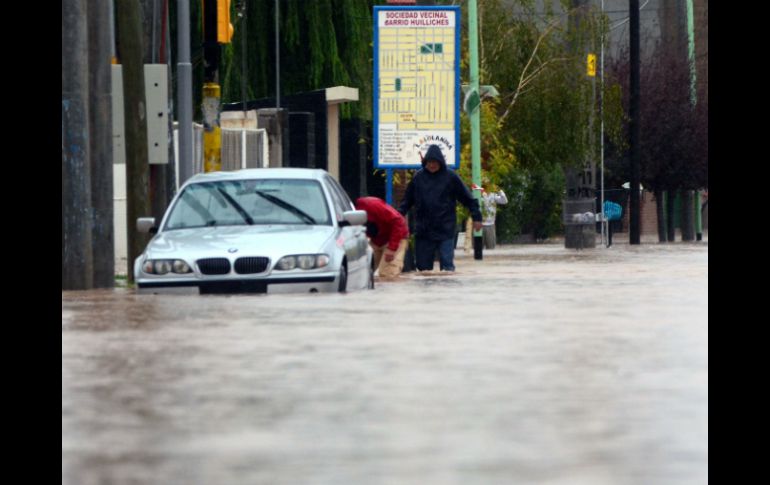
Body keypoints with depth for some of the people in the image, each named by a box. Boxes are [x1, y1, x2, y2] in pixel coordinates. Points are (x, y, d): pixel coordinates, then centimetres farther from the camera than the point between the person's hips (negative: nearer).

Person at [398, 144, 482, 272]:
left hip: (445, 230, -2)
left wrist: (476, 217, 0)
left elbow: (467, 198, 2)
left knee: (447, 264, -8)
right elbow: (407, 200, 12)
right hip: (423, 231, 2)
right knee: (423, 266, 5)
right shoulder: (418, 177, 4)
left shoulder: (450, 177, -2)